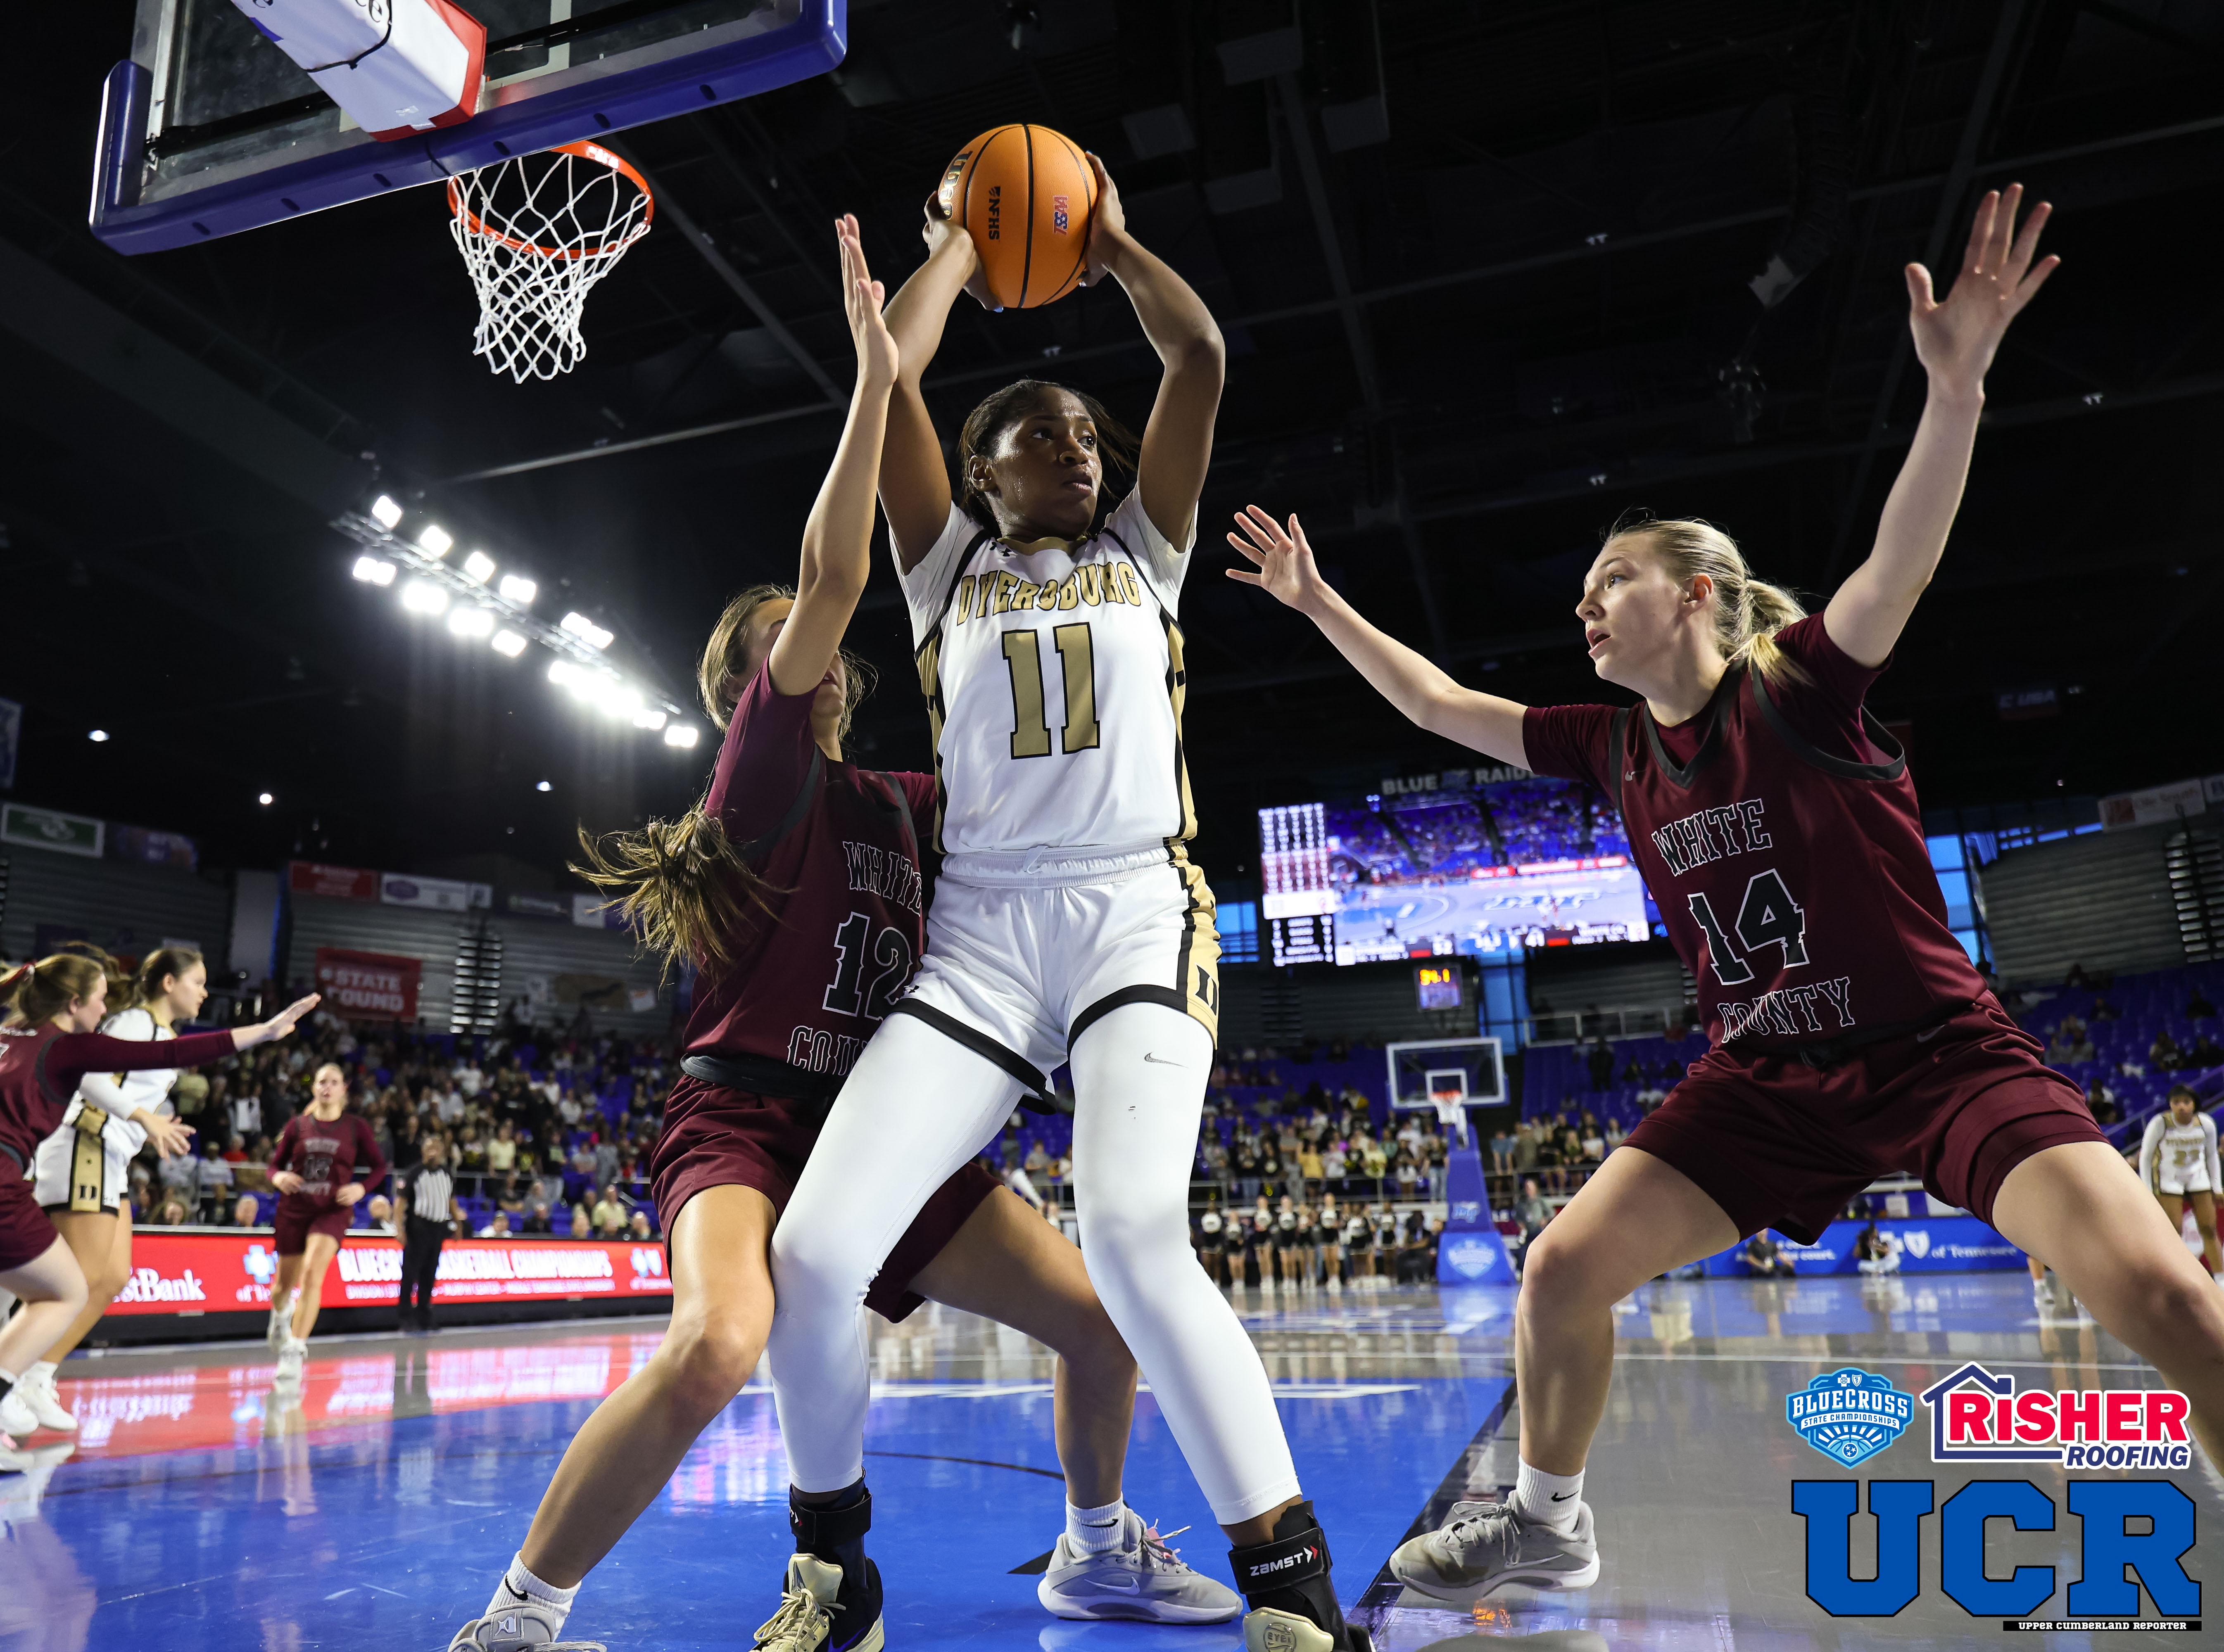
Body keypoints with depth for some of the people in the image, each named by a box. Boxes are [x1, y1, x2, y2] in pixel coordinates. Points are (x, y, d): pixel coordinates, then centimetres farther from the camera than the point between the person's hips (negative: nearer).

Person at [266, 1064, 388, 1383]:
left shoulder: (356, 1126, 0)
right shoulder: (297, 1125, 4)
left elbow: (380, 1166, 5)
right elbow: (275, 1164, 9)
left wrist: (361, 1188, -12)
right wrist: (279, 1178, -13)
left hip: (333, 1211, -2)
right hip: (294, 1209, 2)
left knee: (312, 1275, -23)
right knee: (285, 1283, 14)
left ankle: (294, 1351, -19)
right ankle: (280, 1316, 51)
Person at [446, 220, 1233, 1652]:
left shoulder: (896, 804, 14)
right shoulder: (764, 768, -5)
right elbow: (834, 581, -17)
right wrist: (876, 375, -18)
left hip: (883, 1127, 7)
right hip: (747, 1115, -7)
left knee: (1099, 1317, 4)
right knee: (718, 1345, -35)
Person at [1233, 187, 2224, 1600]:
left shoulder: (1800, 690, -9)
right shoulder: (1613, 748, 4)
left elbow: (1904, 562, -27)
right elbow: (1439, 703, 11)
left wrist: (1959, 382, -41)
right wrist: (1319, 603, 12)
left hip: (1938, 1049, -4)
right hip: (1765, 1079, 5)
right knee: (1562, 1269, -4)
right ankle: (1547, 1520, 20)